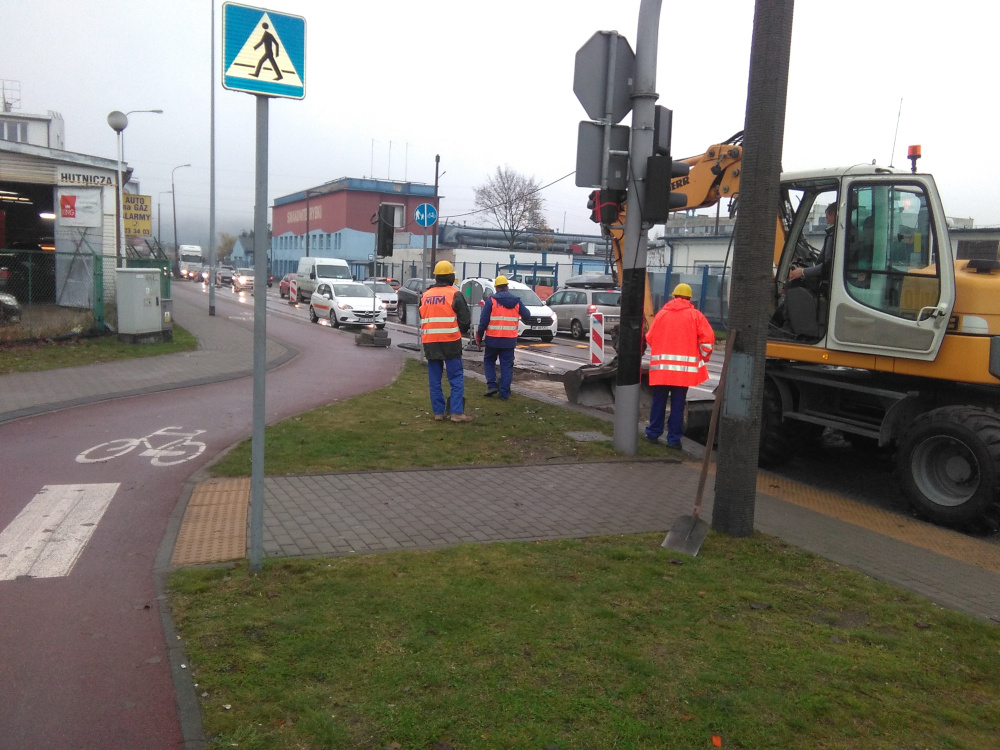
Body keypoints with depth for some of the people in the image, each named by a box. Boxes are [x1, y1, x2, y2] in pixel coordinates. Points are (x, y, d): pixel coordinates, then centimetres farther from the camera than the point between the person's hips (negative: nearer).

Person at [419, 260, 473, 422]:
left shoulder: (425, 295, 11)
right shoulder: (455, 294, -5)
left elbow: (421, 319, 16)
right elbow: (465, 319, -6)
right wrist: (461, 331, 13)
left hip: (430, 343, 5)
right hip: (450, 342, -5)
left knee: (434, 380, 9)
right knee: (457, 378, 0)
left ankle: (438, 412, 10)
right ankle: (457, 412, -6)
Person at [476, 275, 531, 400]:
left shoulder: (491, 301, -6)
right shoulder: (516, 302, 3)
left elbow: (483, 321, -9)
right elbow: (527, 316, 12)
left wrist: (479, 337, 1)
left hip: (493, 339, -2)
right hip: (510, 340, 2)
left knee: (489, 361, 18)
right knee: (507, 365, 8)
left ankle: (492, 385, 6)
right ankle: (504, 393, 5)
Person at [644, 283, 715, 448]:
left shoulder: (661, 313, 6)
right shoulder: (695, 315, 1)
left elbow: (650, 338, 7)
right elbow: (708, 339, -5)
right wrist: (703, 359, 10)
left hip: (661, 366, 2)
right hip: (684, 368, -2)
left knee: (658, 401, 12)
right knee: (678, 404, 4)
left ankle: (653, 434, 18)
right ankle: (674, 439, 7)